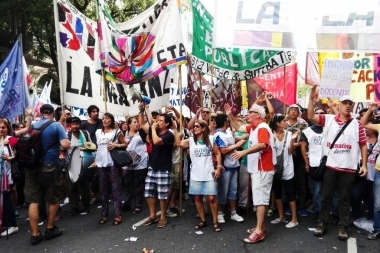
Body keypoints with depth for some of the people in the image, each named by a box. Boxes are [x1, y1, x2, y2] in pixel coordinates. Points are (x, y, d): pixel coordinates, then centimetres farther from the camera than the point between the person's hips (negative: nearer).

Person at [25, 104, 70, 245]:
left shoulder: (32, 126, 7)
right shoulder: (56, 126, -7)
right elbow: (66, 145, -18)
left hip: (33, 166, 4)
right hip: (49, 166, -4)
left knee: (33, 201, 5)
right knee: (54, 199, 13)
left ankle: (35, 234, 9)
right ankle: (50, 229, 22)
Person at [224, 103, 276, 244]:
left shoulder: (262, 128, -16)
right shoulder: (253, 127, 13)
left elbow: (262, 144, -32)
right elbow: (238, 128, 23)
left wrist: (244, 152, -35)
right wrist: (230, 115, 12)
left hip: (263, 169, -10)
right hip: (256, 169, 10)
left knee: (260, 199, -8)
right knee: (261, 199, 14)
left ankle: (259, 231, -4)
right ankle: (261, 227, 22)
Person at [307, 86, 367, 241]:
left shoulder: (357, 124, 3)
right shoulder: (328, 119, 3)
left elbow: (363, 145, 4)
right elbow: (310, 117, -8)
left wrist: (364, 165, -1)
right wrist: (312, 99, -18)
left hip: (348, 168, 0)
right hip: (330, 166, 0)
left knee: (344, 198, 10)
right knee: (326, 196, 10)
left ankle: (343, 227, 22)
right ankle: (322, 224, 22)